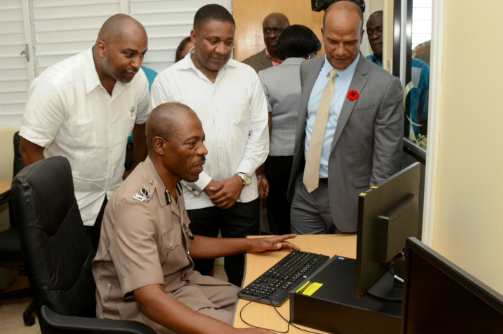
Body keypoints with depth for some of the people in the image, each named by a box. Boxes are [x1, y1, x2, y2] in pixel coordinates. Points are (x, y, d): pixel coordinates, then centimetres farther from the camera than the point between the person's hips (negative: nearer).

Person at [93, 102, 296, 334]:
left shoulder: (171, 183, 1)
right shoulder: (135, 204, -28)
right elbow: (150, 299, -36)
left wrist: (250, 245, 13)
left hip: (181, 282, 9)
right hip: (140, 308, -9)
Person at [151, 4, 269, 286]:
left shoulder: (247, 75, 5)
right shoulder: (168, 80, -2)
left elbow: (259, 133, 5)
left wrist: (240, 178, -6)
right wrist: (206, 184, -8)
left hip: (243, 194, 2)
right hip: (193, 197, -2)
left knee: (246, 273, 10)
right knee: (196, 273, 11)